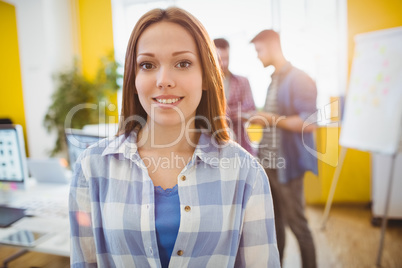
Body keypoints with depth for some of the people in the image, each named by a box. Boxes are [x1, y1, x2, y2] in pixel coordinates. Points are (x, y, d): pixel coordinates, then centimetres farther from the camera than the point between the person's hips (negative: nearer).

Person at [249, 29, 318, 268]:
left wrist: (271, 119, -18)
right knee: (274, 219, 18)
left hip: (287, 163, -7)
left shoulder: (299, 79, -12)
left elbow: (308, 124, -20)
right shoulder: (273, 80, 13)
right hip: (268, 162, 8)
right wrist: (259, 118, 7)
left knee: (296, 222, 6)